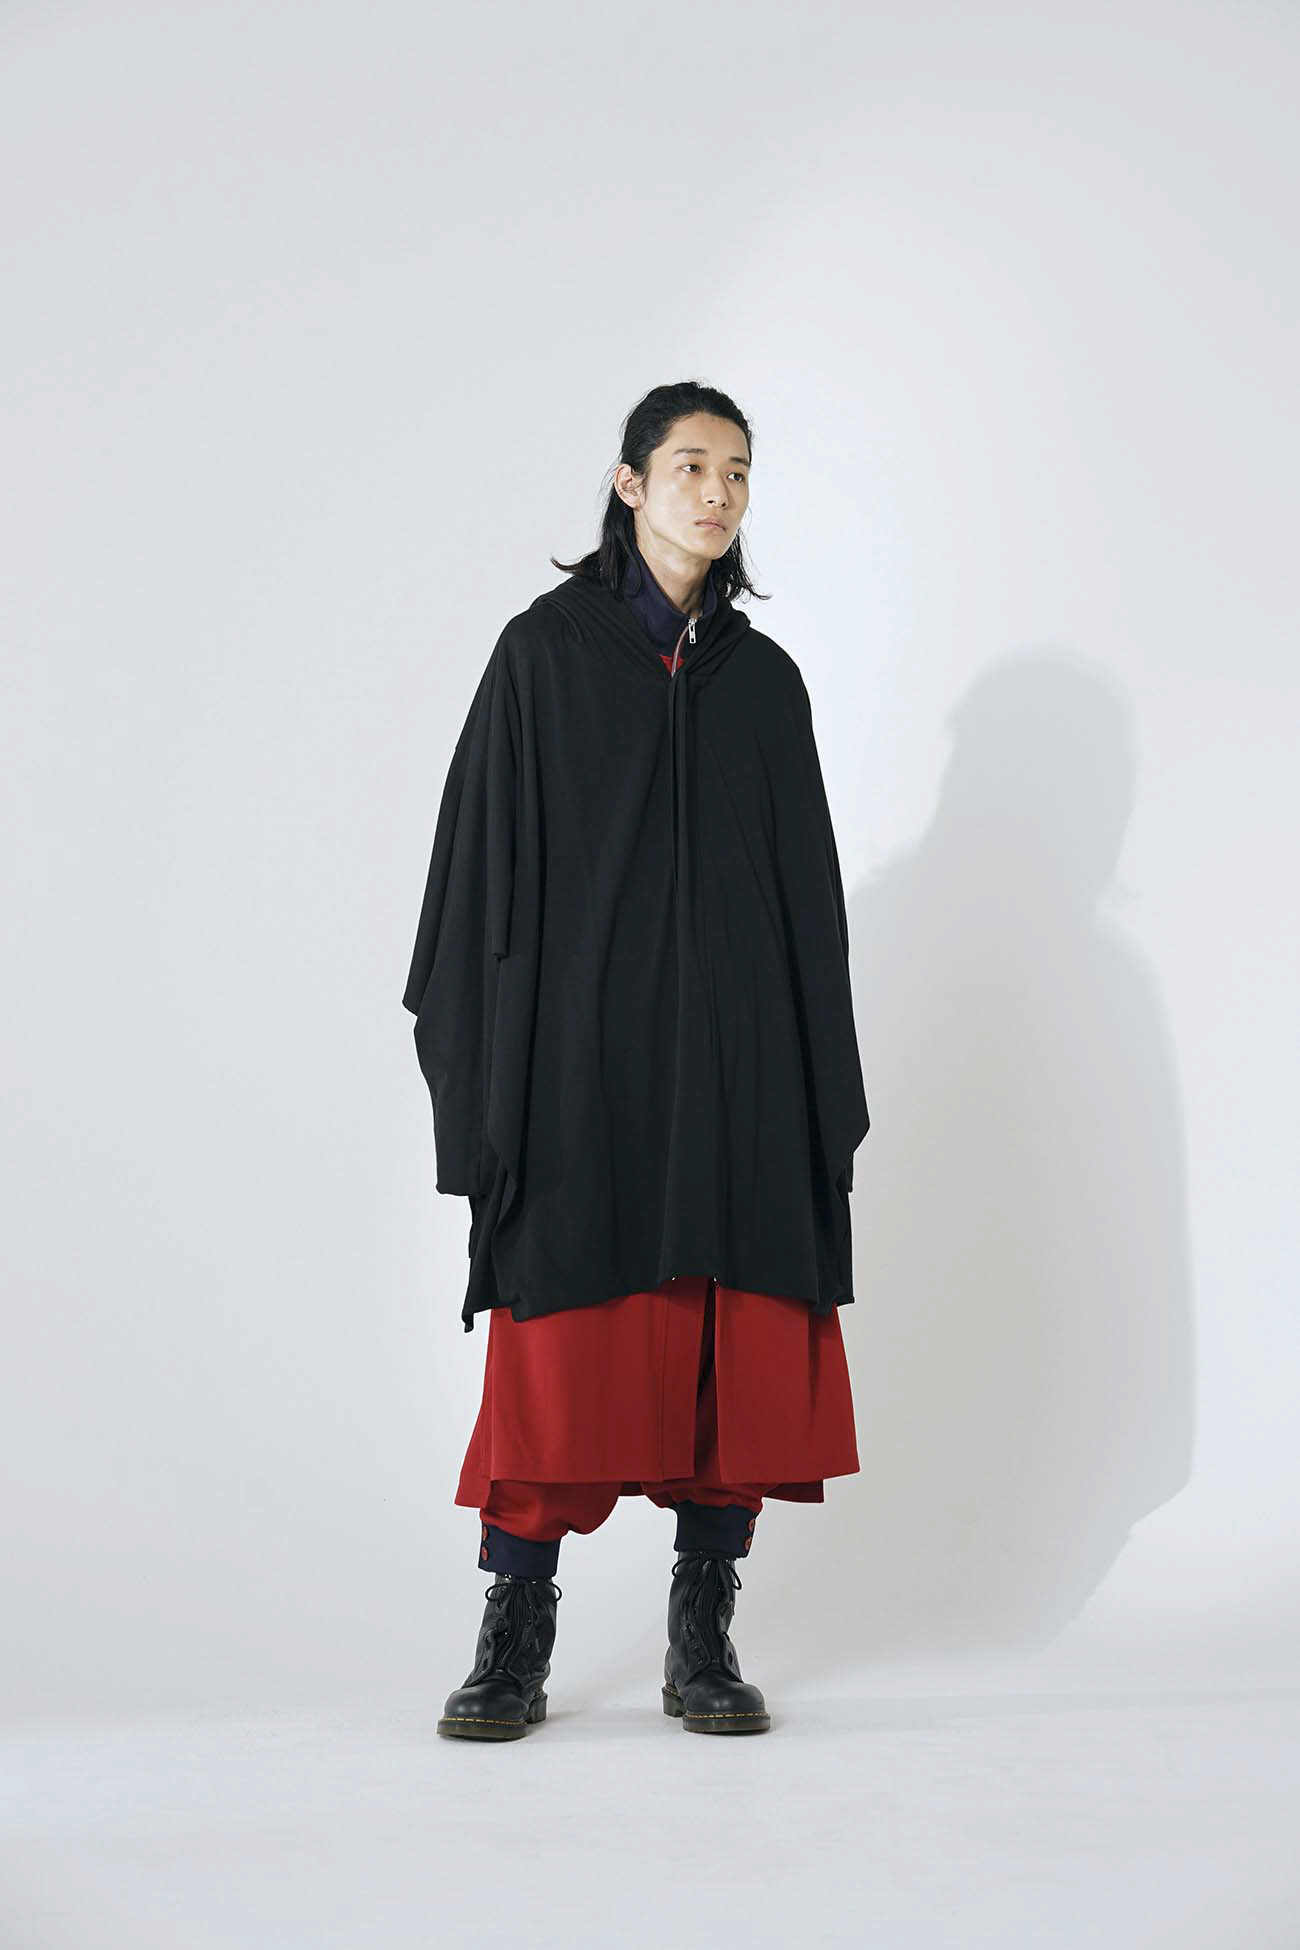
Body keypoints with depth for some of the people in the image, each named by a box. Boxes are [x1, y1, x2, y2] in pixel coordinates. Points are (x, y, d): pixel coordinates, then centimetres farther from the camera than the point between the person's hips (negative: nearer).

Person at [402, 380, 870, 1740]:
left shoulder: (765, 678, 12)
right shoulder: (543, 652, 4)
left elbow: (808, 886, 12)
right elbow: (486, 857, 0)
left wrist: (824, 1088, 5)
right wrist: (479, 1064, -7)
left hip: (735, 1058, 3)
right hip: (583, 1043, -3)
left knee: (736, 1346, 1)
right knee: (562, 1342, -5)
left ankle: (703, 1640, 10)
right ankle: (514, 1643, 5)